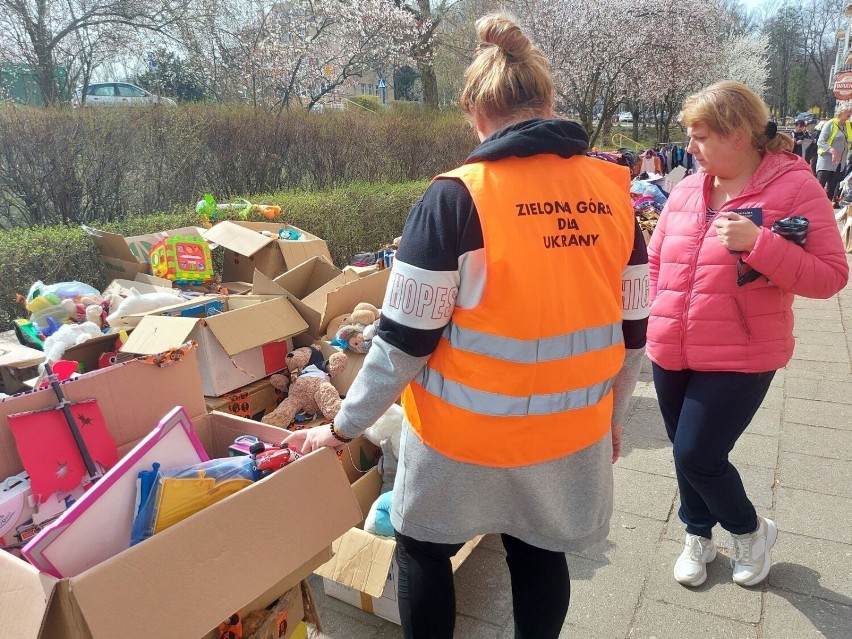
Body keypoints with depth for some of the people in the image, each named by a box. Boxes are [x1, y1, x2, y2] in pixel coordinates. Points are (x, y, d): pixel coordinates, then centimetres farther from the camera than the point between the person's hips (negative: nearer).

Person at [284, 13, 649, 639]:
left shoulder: (457, 197, -17)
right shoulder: (613, 191, -3)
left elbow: (405, 340, -16)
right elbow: (633, 331, 3)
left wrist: (344, 427, -3)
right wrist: (611, 413, 18)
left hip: (467, 435, -4)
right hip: (570, 432, 4)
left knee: (424, 548, 23)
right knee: (541, 556, 26)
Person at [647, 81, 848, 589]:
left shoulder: (795, 186, -10)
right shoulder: (686, 190, 5)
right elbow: (656, 259, 17)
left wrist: (759, 243, -26)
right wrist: (660, 318, 8)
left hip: (739, 358, -5)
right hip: (671, 354, 6)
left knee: (698, 455, -5)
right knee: (685, 452, 15)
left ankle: (751, 530, 27)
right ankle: (699, 535, 41)